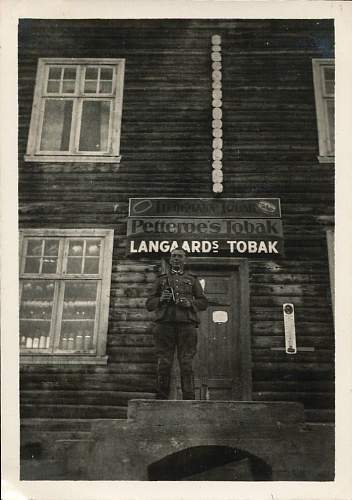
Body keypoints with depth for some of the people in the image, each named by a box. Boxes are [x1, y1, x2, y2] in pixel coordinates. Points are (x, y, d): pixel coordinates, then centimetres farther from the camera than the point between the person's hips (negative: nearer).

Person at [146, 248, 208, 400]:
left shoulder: (192, 279, 22)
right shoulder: (161, 279, 23)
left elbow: (203, 303, 14)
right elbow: (149, 304, 17)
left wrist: (190, 303, -5)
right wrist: (160, 299, -4)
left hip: (187, 324, 0)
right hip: (165, 323, 1)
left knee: (186, 363, -5)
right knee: (163, 363, -2)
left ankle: (189, 399, -1)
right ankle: (161, 398, 5)